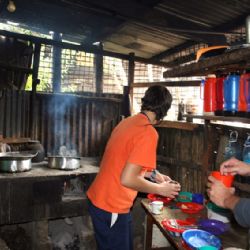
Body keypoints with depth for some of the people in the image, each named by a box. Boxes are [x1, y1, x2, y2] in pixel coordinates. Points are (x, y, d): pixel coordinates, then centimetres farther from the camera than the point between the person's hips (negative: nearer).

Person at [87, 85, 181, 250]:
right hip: (111, 208, -8)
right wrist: (161, 189, -10)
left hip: (99, 199, 8)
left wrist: (153, 174, 14)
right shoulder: (148, 133, -22)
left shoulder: (128, 122, 5)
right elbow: (127, 179, -25)